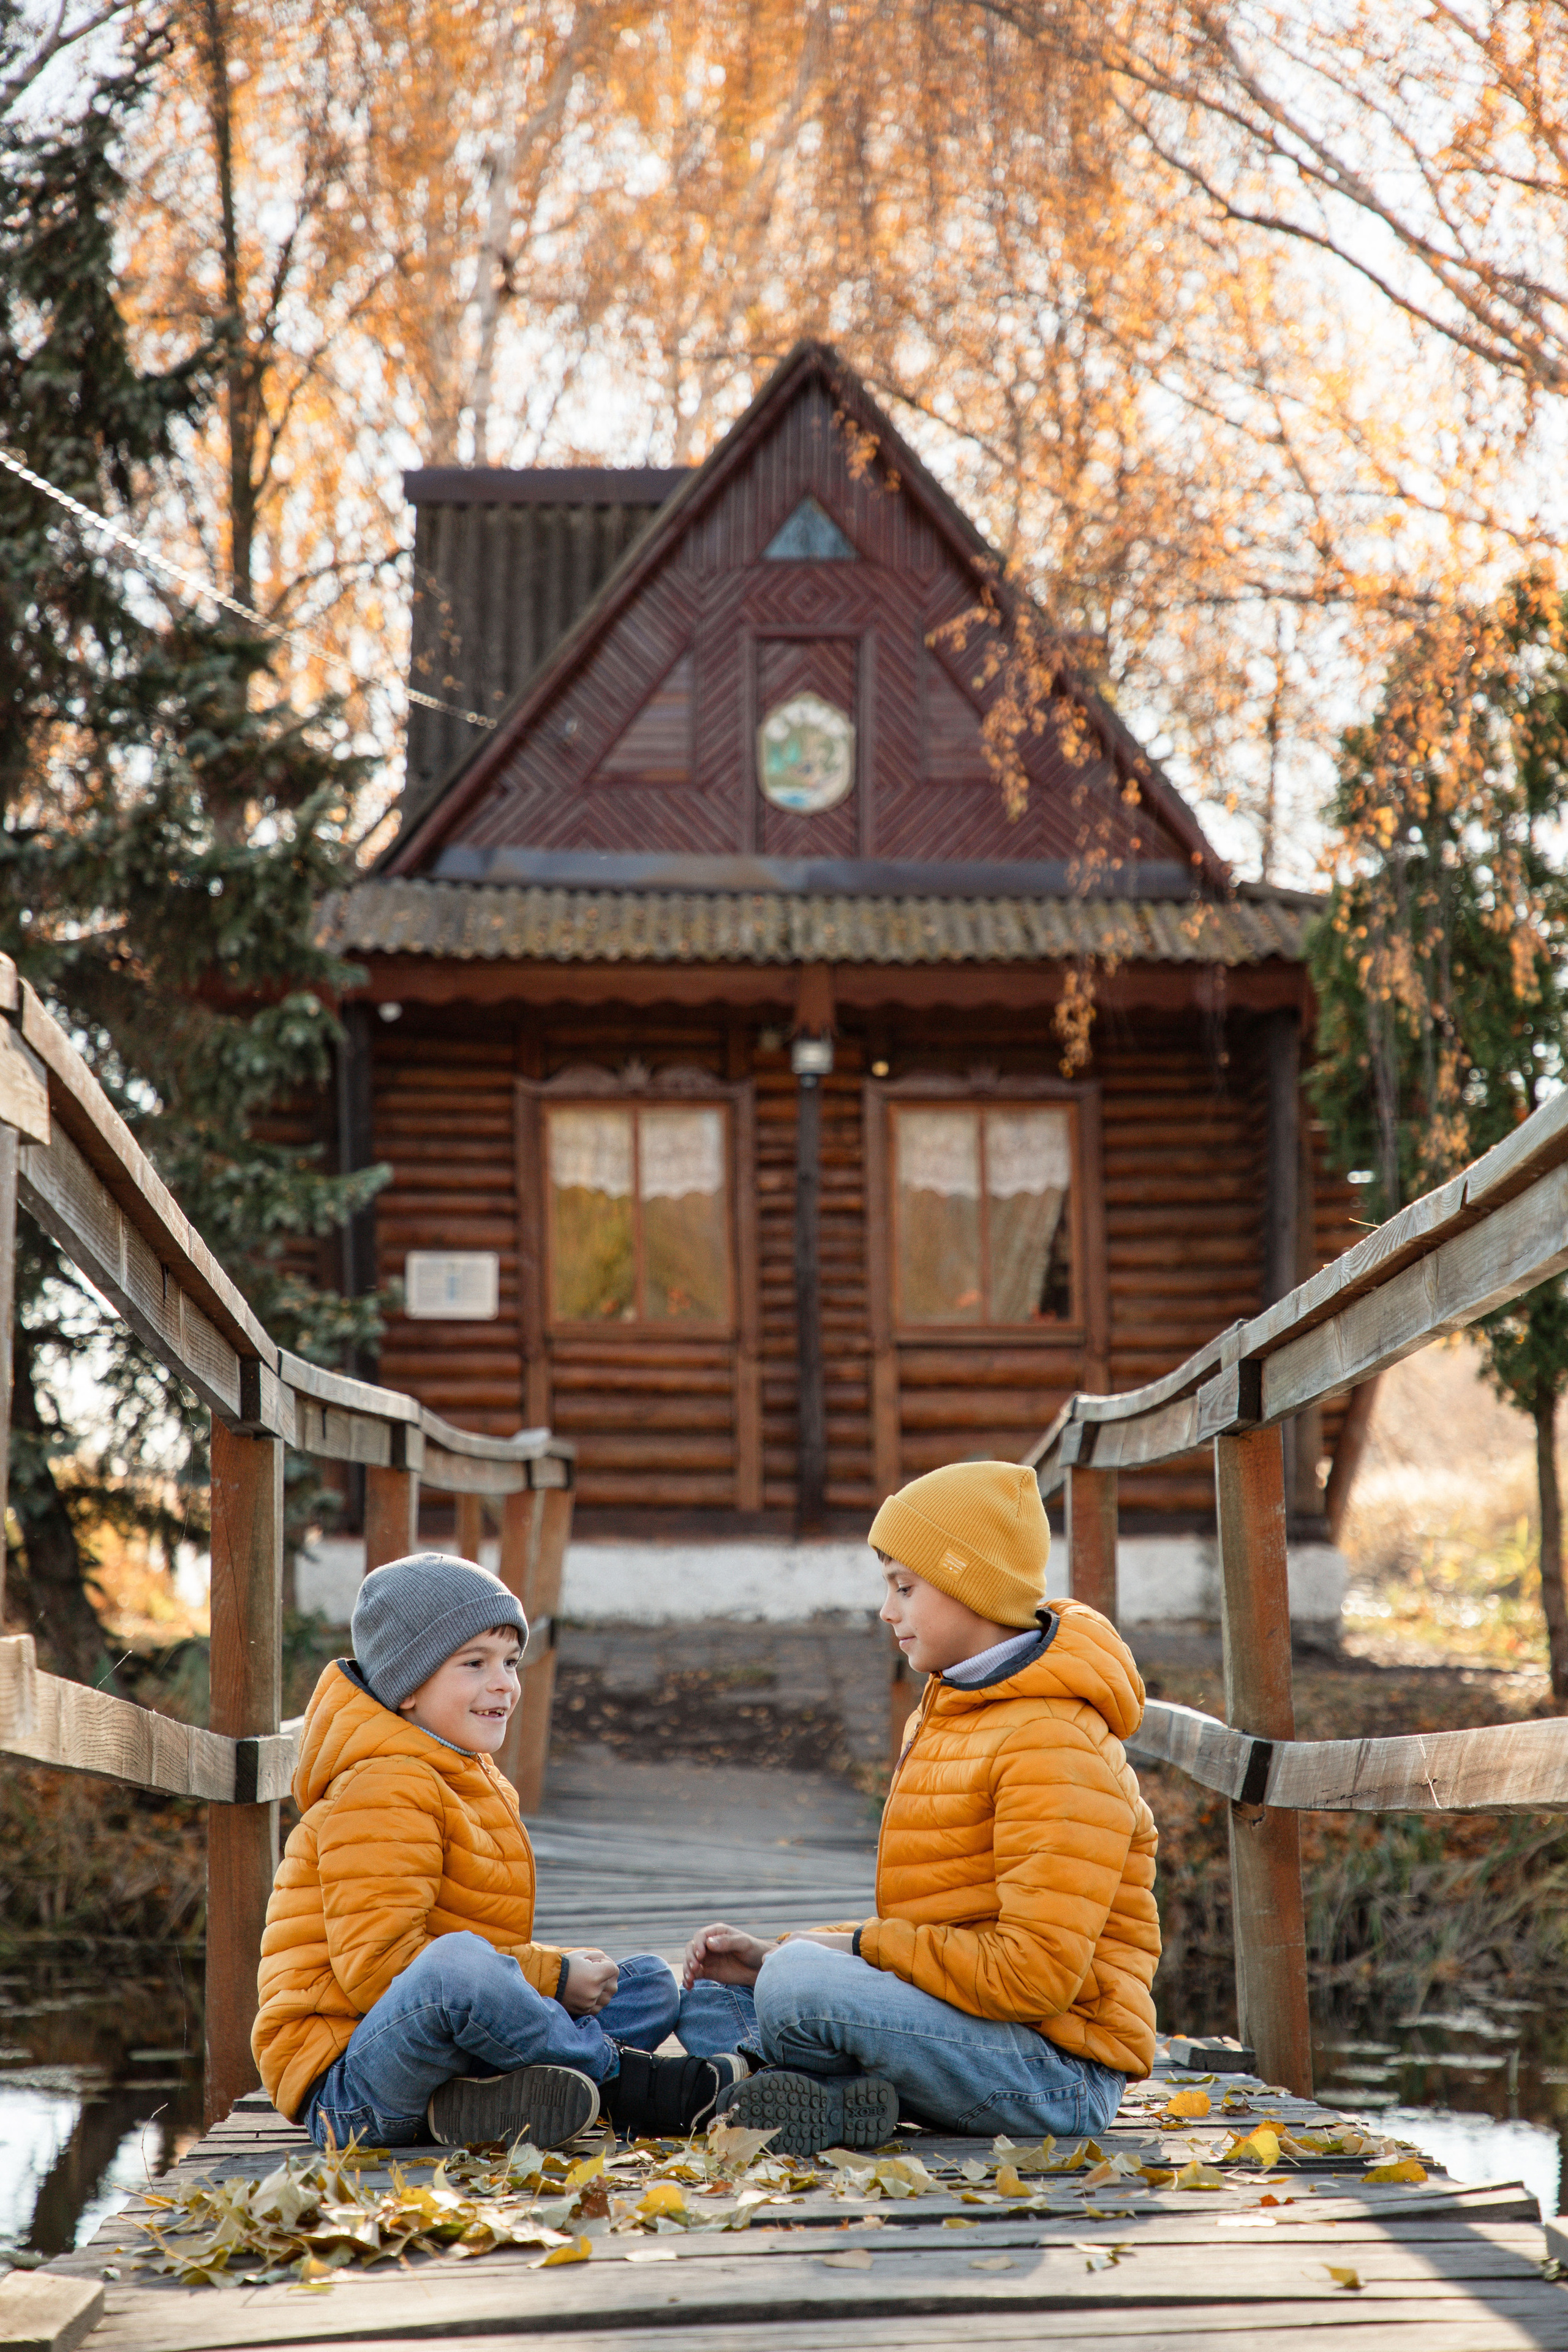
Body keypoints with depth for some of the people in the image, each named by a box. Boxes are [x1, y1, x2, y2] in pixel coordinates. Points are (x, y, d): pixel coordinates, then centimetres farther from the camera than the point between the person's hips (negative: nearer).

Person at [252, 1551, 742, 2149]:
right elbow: (376, 1966, -22)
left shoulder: (475, 1781, 20)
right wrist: (552, 1976, -18)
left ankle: (494, 2099, -18)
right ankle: (624, 2080, -16)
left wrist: (560, 1971, 4)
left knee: (652, 1983, 9)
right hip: (348, 2091, -10)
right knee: (456, 1964, -40)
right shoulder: (383, 1791, -12)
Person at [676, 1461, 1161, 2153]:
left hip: (1058, 2070, -10)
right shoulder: (942, 1724, 18)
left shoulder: (1055, 1746, -15)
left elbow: (1037, 1973, -23)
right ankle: (838, 2095, -17)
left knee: (799, 1986, -32)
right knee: (708, 1997, 9)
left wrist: (859, 1948, -15)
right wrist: (776, 1955, 7)